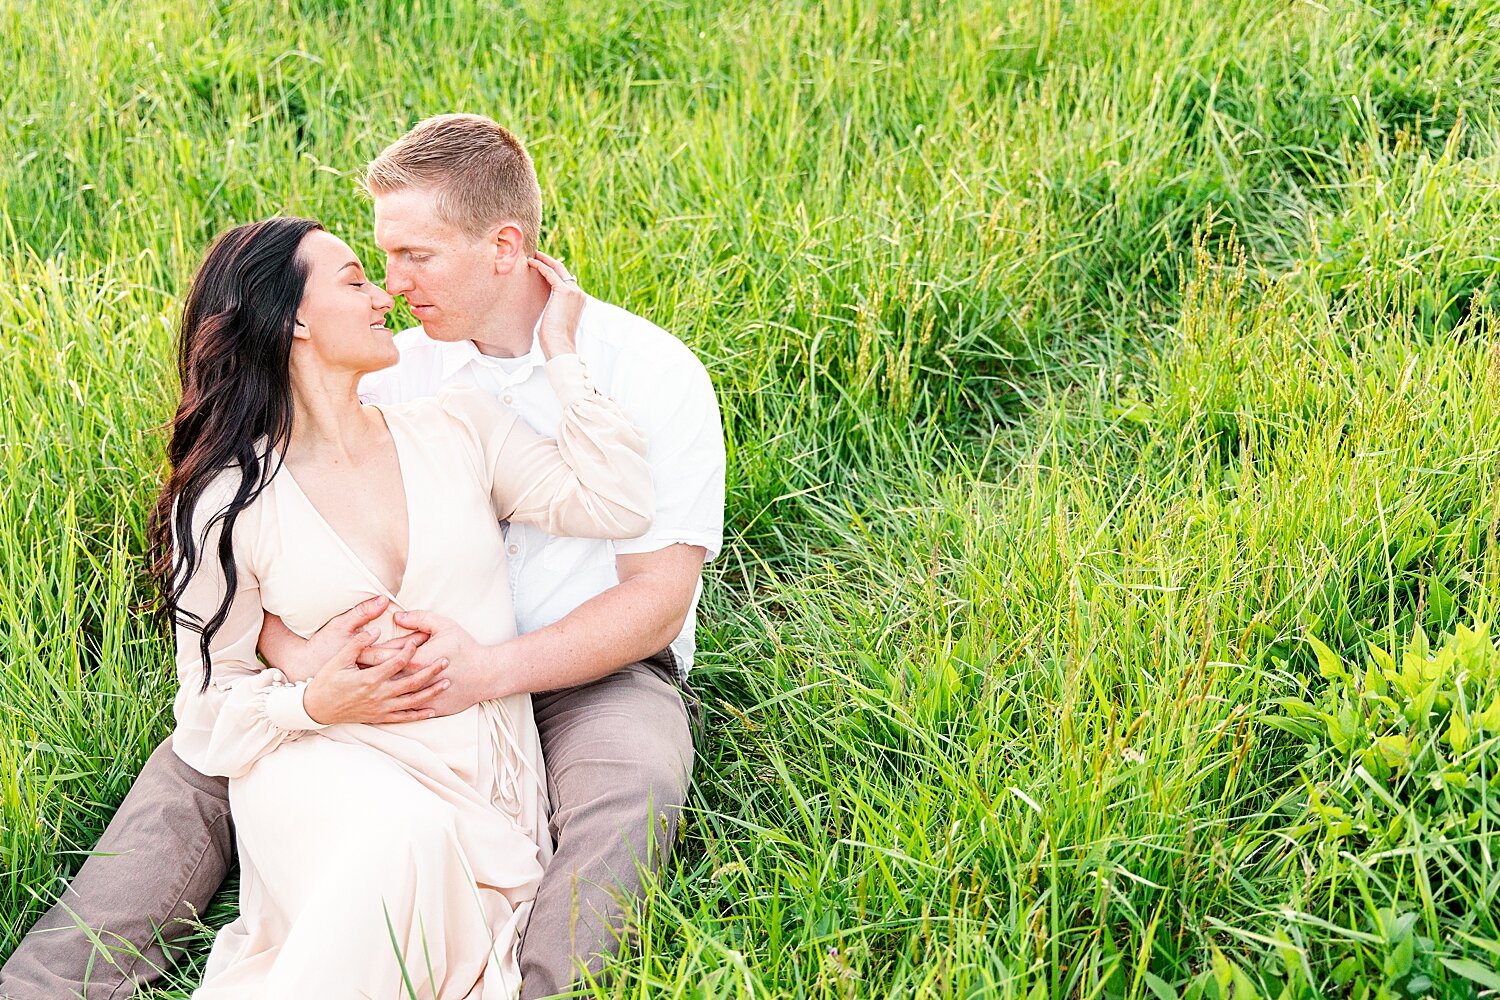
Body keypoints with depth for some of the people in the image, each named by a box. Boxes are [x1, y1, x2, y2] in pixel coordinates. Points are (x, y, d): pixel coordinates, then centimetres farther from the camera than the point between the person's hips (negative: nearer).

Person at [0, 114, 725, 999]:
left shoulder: (652, 371, -6)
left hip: (595, 670, -3)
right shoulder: (396, 370, 6)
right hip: (422, 661, 4)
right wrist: (300, 653, -26)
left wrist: (493, 672, -29)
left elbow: (659, 596, -12)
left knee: (631, 790, -38)